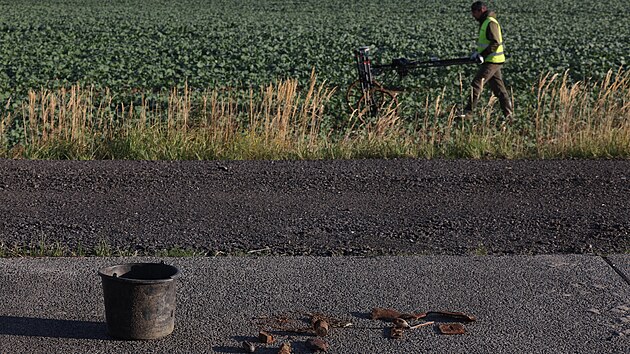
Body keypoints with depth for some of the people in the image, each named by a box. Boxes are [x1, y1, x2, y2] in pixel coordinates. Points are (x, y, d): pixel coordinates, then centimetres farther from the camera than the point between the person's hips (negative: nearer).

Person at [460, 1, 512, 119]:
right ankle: (508, 115, 13)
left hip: (492, 61, -10)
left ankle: (468, 112, -11)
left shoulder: (490, 23, -15)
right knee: (499, 88, 10)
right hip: (490, 60, 10)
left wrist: (482, 55, -21)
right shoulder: (484, 22, 17)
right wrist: (477, 52, 11)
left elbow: (495, 43, -22)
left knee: (476, 84, -11)